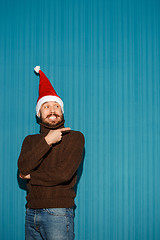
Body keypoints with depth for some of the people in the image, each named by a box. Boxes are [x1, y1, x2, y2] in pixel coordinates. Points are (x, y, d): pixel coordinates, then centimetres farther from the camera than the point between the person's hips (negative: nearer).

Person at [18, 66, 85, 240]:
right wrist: (47, 141, -11)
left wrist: (31, 176, 0)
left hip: (57, 213, -4)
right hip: (31, 212, 4)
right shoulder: (30, 140, 14)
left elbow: (63, 174, -12)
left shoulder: (75, 137, 0)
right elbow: (23, 168, -5)